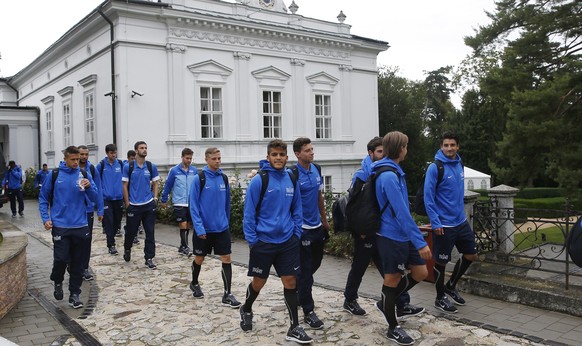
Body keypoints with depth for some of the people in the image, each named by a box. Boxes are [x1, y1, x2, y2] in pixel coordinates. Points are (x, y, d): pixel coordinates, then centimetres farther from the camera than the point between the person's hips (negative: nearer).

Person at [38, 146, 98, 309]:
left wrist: (89, 187, -17)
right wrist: (45, 218, -4)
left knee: (77, 263, 7)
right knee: (61, 259, -4)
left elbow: (95, 197, 3)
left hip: (80, 226, 2)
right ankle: (58, 282, 27)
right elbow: (43, 198, 5)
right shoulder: (54, 174, -1)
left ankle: (74, 294, 18)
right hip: (60, 226, -2)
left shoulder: (84, 174, 3)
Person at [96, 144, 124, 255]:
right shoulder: (101, 165, -4)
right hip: (106, 198, -3)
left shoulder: (121, 164, 3)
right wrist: (100, 192, -1)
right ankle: (111, 245, 0)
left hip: (119, 198, 3)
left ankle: (111, 237, 31)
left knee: (117, 221, 10)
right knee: (109, 222, -6)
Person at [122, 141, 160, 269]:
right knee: (131, 231, 10)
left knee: (150, 233, 0)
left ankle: (149, 258, 8)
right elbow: (125, 185, 2)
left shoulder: (151, 167, 5)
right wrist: (127, 203, -2)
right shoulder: (128, 167, -1)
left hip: (149, 205, 2)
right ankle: (127, 249, 39)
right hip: (133, 205, -2)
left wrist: (155, 198, 1)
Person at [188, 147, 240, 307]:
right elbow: (193, 205, -12)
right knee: (199, 258, 14)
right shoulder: (199, 178, -10)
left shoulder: (224, 178, 4)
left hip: (222, 228, 3)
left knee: (226, 259, -1)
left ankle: (227, 294, 6)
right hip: (204, 229, -3)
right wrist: (199, 227, -17)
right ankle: (194, 284, 40)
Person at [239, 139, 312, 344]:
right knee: (258, 282, 12)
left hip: (287, 241, 4)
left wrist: (297, 233, 4)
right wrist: (252, 240, -12)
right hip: (263, 241, -3)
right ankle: (246, 310, 40)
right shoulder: (259, 180, -12)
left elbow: (297, 209, 11)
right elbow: (249, 213, -10)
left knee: (290, 282, 4)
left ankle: (294, 328, 14)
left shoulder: (291, 180, 2)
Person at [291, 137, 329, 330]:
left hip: (317, 226, 8)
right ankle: (308, 312, 8)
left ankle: (296, 290, 41)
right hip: (302, 228, -8)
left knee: (315, 263, 19)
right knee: (305, 269, -1)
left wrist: (324, 220, 17)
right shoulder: (293, 174, -16)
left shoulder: (316, 169, 7)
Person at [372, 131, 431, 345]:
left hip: (403, 235, 9)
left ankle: (387, 302, 31)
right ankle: (393, 328, 22)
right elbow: (402, 213, -27)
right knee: (392, 280, 5)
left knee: (420, 273, 13)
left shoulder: (393, 171, 9)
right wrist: (420, 242, -26)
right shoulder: (389, 176, -22)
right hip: (392, 237, -9)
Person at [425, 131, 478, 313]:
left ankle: (451, 286, 34)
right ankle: (440, 298, 24)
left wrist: (460, 212, 17)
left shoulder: (460, 165, 6)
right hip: (443, 224, -7)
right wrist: (435, 223, -19)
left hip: (461, 221, 7)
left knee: (471, 255, 15)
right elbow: (428, 197, -16)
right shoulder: (435, 167, -15)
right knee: (441, 262, 5)